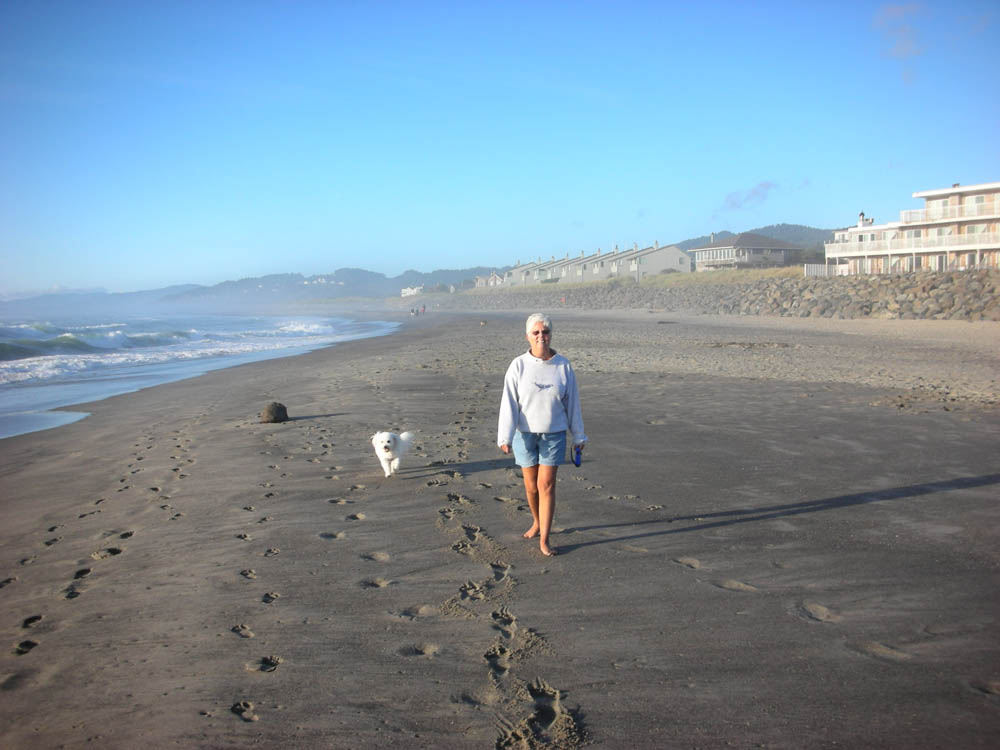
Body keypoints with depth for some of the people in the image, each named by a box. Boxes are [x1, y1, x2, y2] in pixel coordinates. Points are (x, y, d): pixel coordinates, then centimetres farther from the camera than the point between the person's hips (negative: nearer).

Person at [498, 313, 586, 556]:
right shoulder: (518, 366, -9)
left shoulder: (563, 366, -5)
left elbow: (572, 403, 3)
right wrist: (505, 437, -18)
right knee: (531, 486, 11)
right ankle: (537, 522, 38)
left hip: (554, 435, 0)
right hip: (526, 434, 0)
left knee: (547, 485, -4)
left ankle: (544, 540, 2)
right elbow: (509, 403, -12)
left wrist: (578, 436, 7)